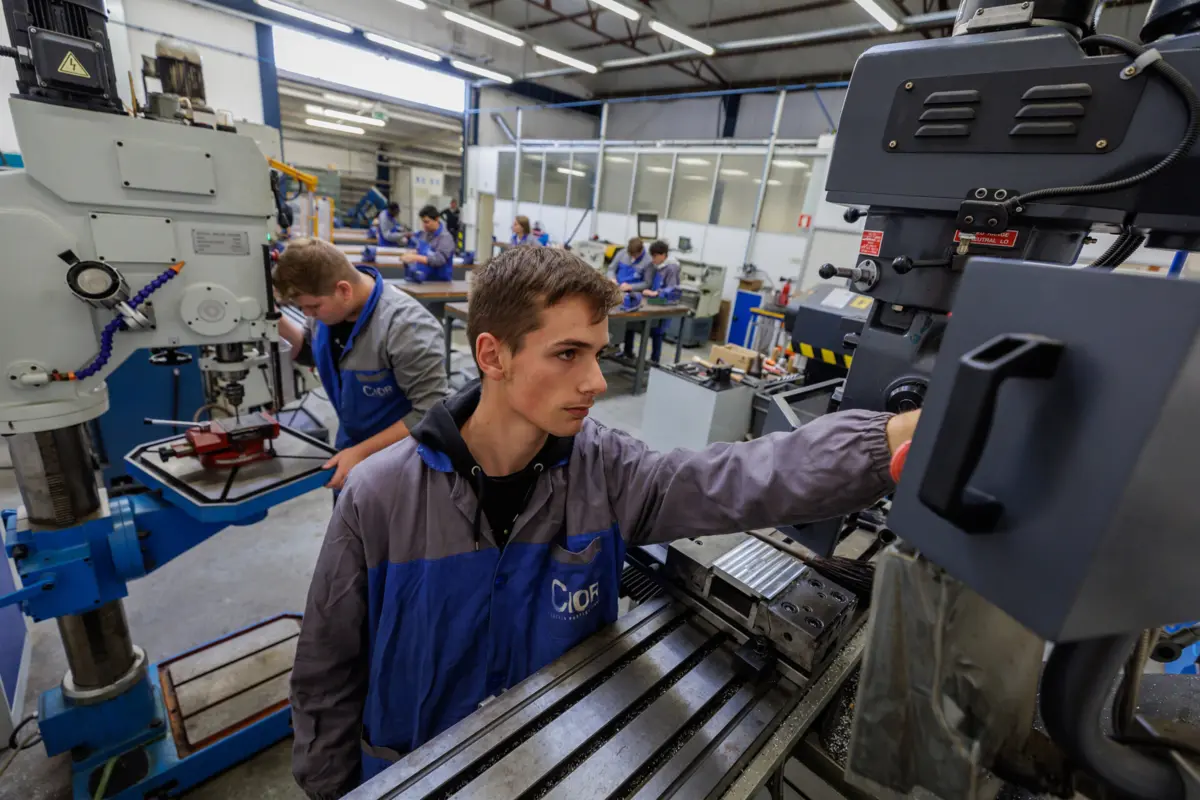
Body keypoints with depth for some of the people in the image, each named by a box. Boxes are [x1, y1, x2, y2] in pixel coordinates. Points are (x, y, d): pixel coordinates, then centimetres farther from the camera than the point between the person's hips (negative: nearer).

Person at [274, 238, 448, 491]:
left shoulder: (406, 327, -31)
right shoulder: (327, 300, -8)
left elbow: (430, 412, -29)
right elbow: (311, 353, 10)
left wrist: (362, 452, -26)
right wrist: (278, 323, -9)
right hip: (350, 445, 7)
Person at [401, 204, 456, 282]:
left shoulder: (445, 238, -18)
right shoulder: (424, 233, 6)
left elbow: (439, 260, -30)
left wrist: (416, 258, -37)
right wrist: (413, 253, -2)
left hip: (440, 283, -7)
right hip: (422, 280, 7)